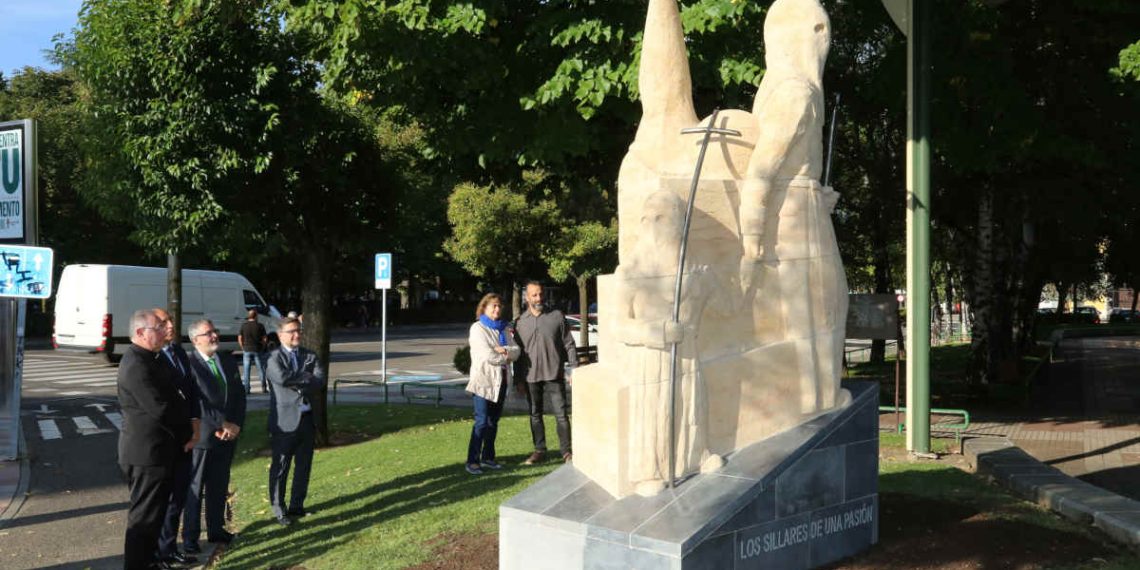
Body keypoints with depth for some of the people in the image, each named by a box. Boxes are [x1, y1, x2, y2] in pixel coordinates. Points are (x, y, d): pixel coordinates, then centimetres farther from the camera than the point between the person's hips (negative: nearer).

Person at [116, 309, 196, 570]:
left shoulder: (147, 360, 11)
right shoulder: (136, 365, -21)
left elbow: (170, 399, 15)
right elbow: (160, 409, -24)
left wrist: (185, 430, 2)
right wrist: (186, 433, -8)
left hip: (156, 449, 10)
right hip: (148, 452, -10)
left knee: (154, 511, 20)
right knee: (145, 515, 0)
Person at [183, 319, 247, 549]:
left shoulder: (228, 361, 9)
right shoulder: (189, 365, -12)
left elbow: (240, 395, 8)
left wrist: (236, 425, -5)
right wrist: (223, 424, -17)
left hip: (229, 434, 6)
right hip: (201, 436, -6)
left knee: (219, 486, 15)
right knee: (195, 487, 4)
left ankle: (216, 529, 27)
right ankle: (190, 536, 14)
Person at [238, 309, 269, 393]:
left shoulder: (243, 326, 1)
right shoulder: (260, 326, -4)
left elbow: (239, 339, 1)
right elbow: (265, 339, -4)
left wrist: (243, 348, 11)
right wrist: (263, 347, 9)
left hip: (247, 350, 1)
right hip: (258, 350, -1)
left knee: (246, 371, 5)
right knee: (261, 370, 7)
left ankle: (246, 389, 2)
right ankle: (264, 388, 7)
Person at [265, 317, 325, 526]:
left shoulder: (310, 356, 9)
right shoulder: (275, 358, -4)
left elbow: (321, 380, -6)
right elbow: (282, 378, -24)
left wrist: (297, 383, -16)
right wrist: (307, 378, -13)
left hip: (307, 418, 5)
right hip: (285, 421, -5)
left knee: (304, 466, 12)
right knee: (280, 468, 2)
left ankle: (296, 505, 25)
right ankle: (279, 510, 11)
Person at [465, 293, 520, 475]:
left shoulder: (504, 329, 15)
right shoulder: (478, 328, -6)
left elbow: (516, 351, 3)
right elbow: (487, 355, -17)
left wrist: (503, 350, -16)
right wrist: (507, 357, -4)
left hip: (501, 380, 6)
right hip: (484, 380, -6)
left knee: (493, 421, 10)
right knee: (482, 421, -10)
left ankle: (487, 457, 18)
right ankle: (472, 461, -7)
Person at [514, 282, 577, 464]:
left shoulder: (556, 316, 1)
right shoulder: (521, 322, 5)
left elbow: (569, 345, 2)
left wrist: (574, 369, -4)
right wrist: (518, 379, 6)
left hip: (554, 374, -2)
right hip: (531, 376, 2)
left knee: (561, 414, -3)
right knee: (535, 415, 10)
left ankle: (566, 450, 6)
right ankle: (540, 450, 21)